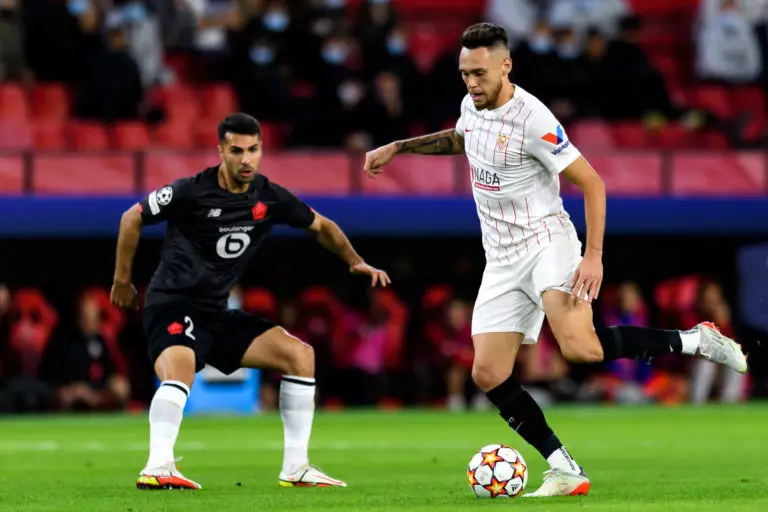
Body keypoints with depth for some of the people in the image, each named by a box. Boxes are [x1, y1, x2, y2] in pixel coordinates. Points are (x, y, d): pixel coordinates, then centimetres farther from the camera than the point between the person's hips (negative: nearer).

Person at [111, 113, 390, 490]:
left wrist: (355, 261, 9)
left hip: (217, 315, 7)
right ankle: (157, 468, -46)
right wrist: (122, 281, 4)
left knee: (300, 355, 0)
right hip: (172, 306, -7)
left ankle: (295, 468, 3)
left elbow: (321, 226, 21)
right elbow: (132, 218, -1)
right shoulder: (191, 192, -13)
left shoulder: (270, 199, 2)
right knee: (179, 371, -37)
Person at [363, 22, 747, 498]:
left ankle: (696, 340, -15)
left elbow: (592, 183, -16)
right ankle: (565, 471, 2)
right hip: (502, 260, 8)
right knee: (489, 374, -3)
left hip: (546, 241, -8)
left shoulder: (532, 119, -18)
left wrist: (594, 256, -24)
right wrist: (397, 147, 29)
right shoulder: (472, 106, 6)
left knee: (580, 348, -32)